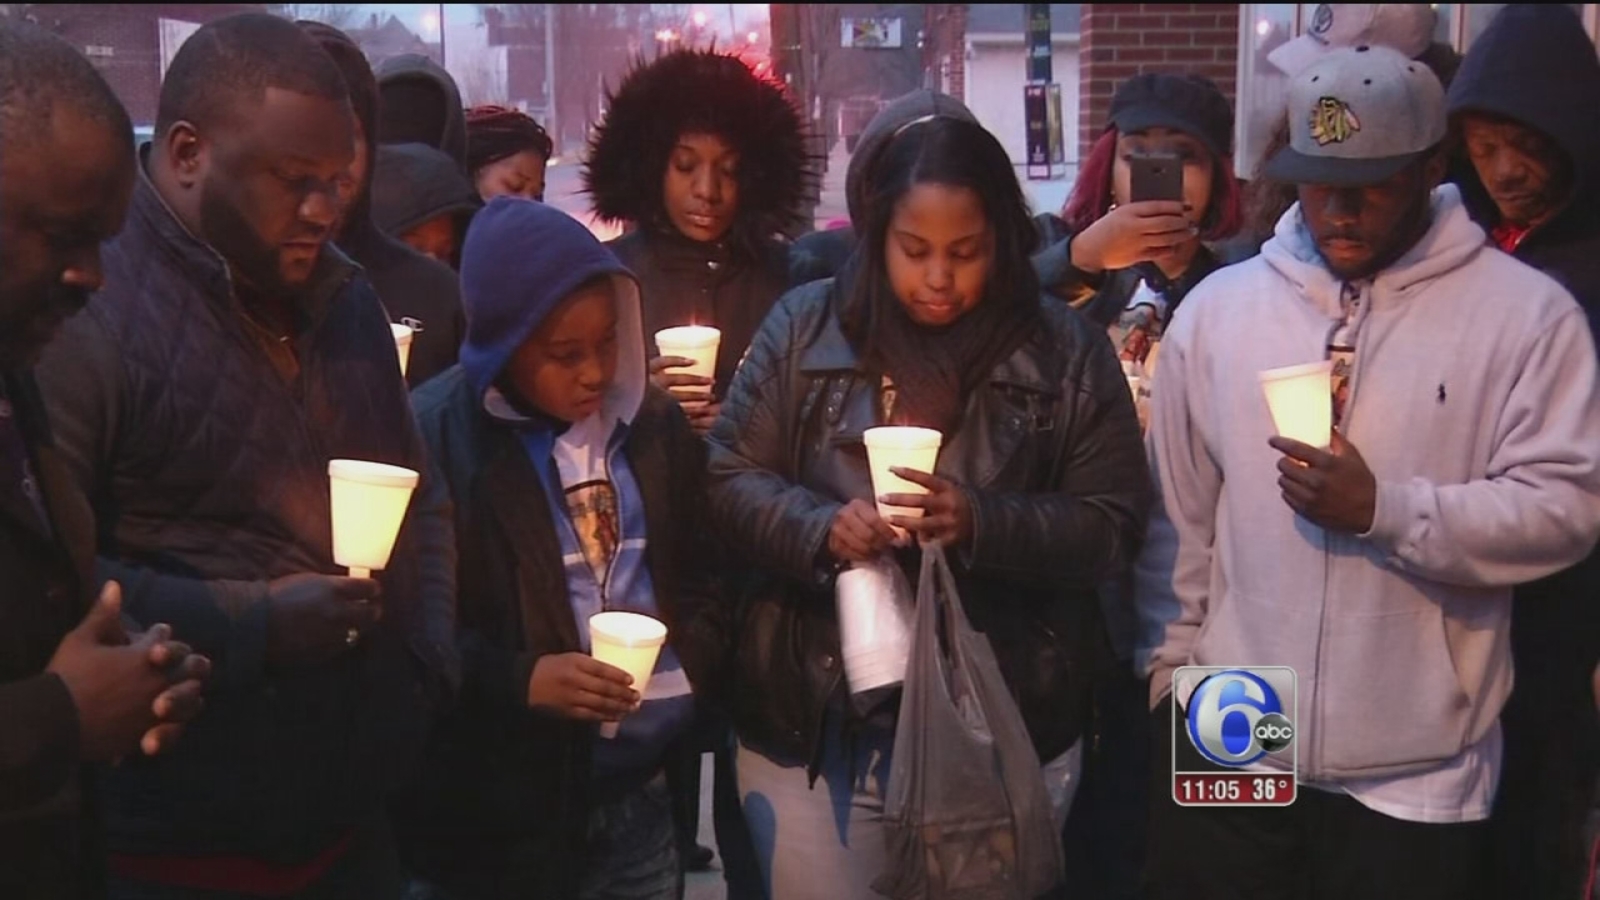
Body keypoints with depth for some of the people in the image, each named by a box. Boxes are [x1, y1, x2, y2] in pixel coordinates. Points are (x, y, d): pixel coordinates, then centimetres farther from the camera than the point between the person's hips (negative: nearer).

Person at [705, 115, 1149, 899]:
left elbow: (1112, 524, -5)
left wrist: (982, 523, -22)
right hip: (814, 718, 0)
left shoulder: (1068, 352, -1)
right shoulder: (805, 327, 0)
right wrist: (821, 527, -22)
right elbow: (728, 481, -1)